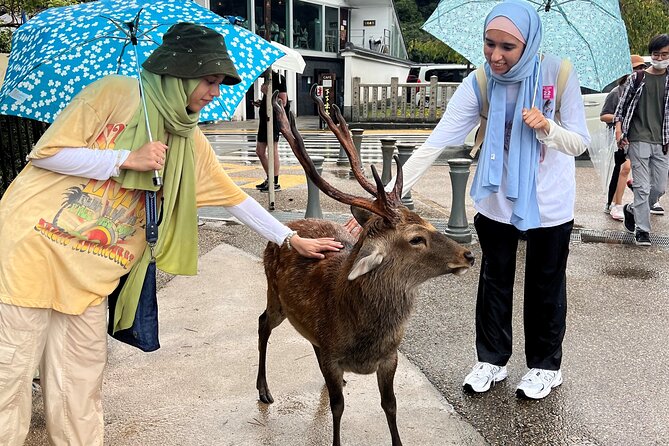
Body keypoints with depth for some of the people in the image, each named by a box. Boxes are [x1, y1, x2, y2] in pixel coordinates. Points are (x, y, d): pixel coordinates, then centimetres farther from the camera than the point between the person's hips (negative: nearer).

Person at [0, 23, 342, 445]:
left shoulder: (191, 141, 8)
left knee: (80, 391, 8)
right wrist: (126, 159, -15)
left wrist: (293, 239, 11)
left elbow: (234, 197, 11)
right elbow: (46, 153, -9)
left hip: (91, 278, 5)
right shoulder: (116, 93, -8)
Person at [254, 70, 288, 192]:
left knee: (273, 151, -6)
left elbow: (283, 102, -17)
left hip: (274, 119, -10)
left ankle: (275, 183, 0)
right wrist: (261, 103, 11)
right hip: (264, 118, 10)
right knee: (259, 151, 12)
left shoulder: (278, 78, -10)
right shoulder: (267, 79, 18)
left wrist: (267, 93, -20)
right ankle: (269, 178, 23)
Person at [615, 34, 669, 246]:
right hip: (638, 141, -3)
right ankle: (642, 229, 7)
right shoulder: (637, 78, 1)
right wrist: (619, 131, -9)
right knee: (642, 187, -3)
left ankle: (632, 209, 32)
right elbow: (622, 105, 2)